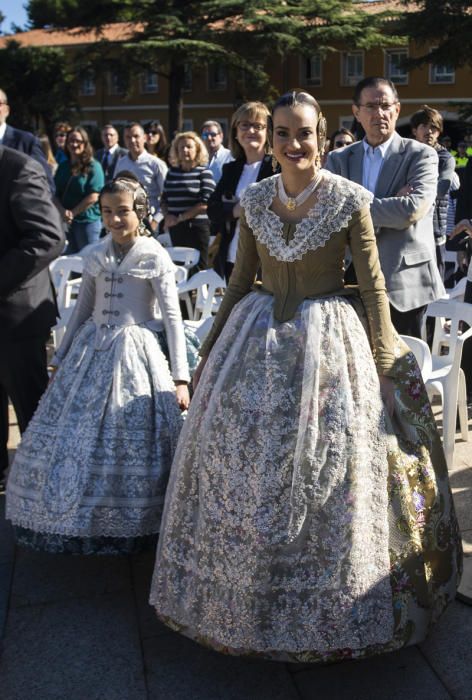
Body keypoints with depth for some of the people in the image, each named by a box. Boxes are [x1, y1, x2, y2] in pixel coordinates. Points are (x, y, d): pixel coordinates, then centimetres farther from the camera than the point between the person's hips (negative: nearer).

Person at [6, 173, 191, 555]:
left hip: (135, 353, -5)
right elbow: (82, 309, 15)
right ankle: (77, 518, 28)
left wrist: (180, 377, -15)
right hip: (91, 351, 6)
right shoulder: (97, 254, 8)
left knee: (127, 443, -2)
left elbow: (173, 318, -9)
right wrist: (61, 358, 17)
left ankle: (129, 524, 18)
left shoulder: (155, 256, -6)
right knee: (72, 440, 9)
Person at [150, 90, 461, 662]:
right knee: (244, 461, 8)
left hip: (329, 341, -3)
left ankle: (330, 604, 28)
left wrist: (385, 366, -5)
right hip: (258, 337, 4)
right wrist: (209, 351, 13)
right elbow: (240, 280, 11)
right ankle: (246, 592, 31)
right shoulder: (253, 200, 4)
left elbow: (373, 286, -4)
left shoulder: (349, 201, -7)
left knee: (325, 471, 4)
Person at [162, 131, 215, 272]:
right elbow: (164, 199, 16)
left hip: (197, 228, -5)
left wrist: (180, 218, -12)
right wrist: (167, 216, -4)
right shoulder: (172, 172, 12)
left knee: (198, 268, -4)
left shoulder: (203, 172, -2)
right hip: (176, 229, 5)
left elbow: (205, 204, -11)